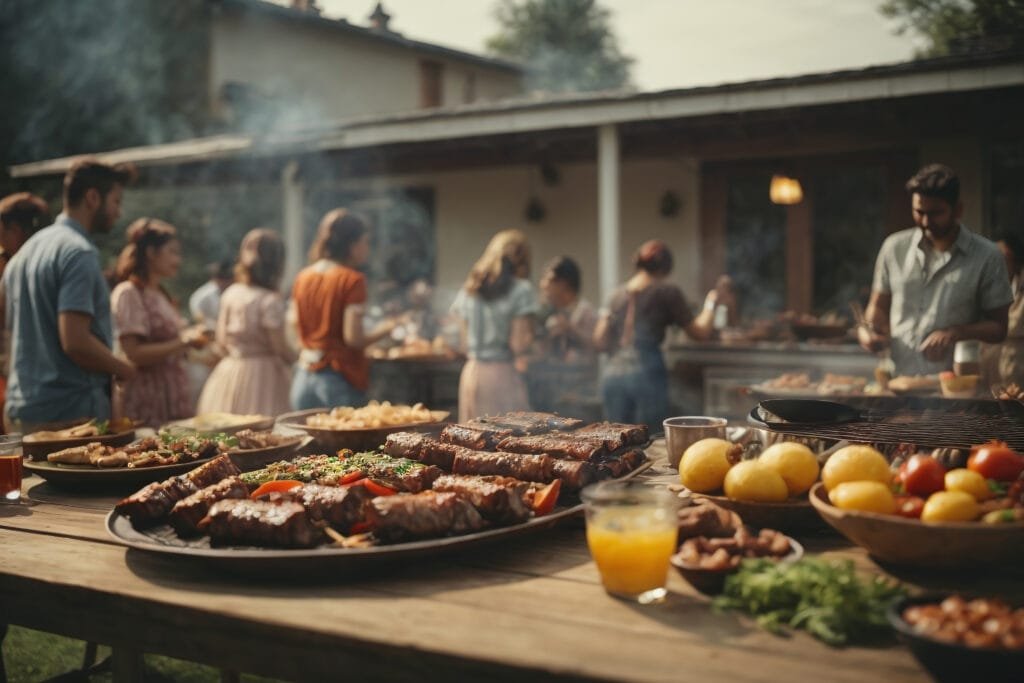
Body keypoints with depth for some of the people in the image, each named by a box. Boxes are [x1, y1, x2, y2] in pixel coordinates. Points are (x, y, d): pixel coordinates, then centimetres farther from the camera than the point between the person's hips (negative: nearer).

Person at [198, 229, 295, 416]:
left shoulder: (230, 293, 5)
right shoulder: (271, 300, -15)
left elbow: (221, 341, 10)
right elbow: (280, 347, -12)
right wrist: (295, 358, 7)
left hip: (227, 372, 7)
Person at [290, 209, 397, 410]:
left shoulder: (303, 278, 8)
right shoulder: (352, 280, -11)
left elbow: (297, 329, 13)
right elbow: (353, 338, -15)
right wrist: (382, 331, 1)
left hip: (303, 379, 6)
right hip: (341, 380, -6)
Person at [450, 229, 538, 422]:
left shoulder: (469, 290, 8)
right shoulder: (521, 290, -7)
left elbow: (465, 342, 10)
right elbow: (519, 345, -13)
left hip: (471, 373, 6)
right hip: (504, 374, -6)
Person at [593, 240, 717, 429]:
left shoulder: (618, 294, 16)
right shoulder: (667, 292, 4)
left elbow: (600, 340, 15)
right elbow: (701, 331, 6)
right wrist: (710, 303, 22)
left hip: (612, 374, 5)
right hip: (647, 374, -5)